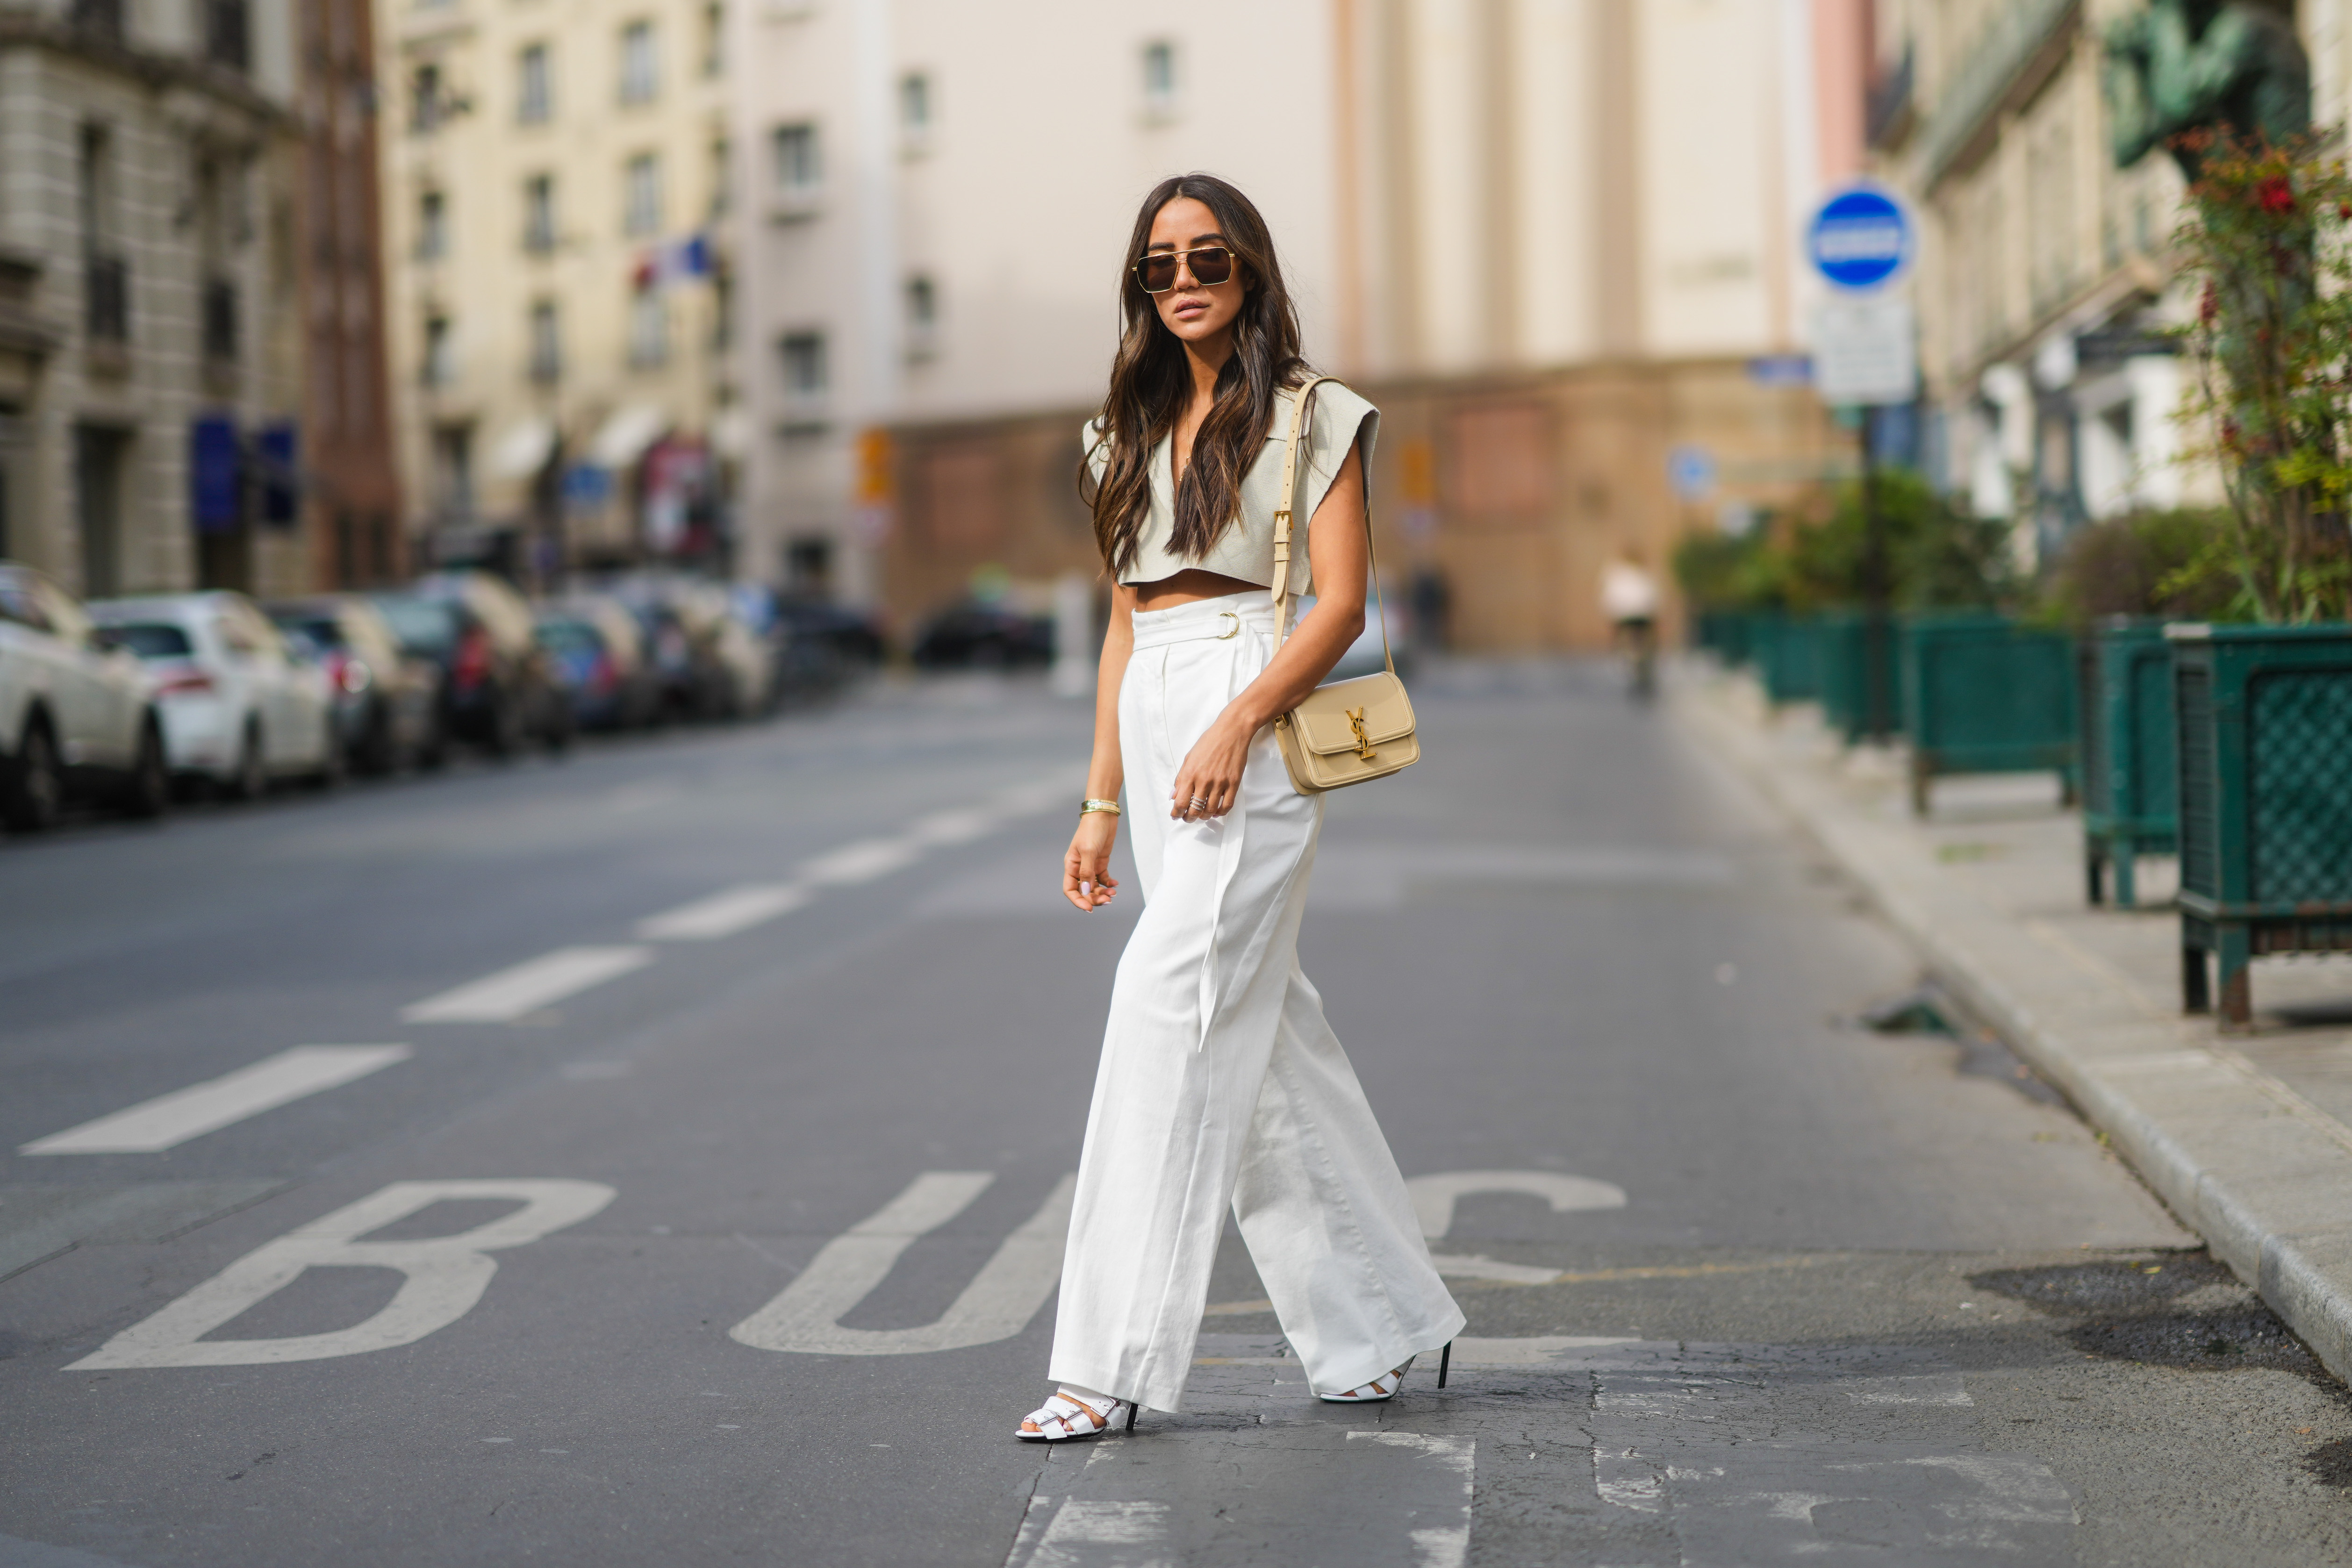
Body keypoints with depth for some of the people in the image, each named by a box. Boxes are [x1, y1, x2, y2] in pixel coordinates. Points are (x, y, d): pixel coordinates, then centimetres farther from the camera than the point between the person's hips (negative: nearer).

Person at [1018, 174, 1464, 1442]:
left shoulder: (1310, 416, 1)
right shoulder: (1131, 432, 19)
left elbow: (1341, 602, -7)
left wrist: (1237, 723, -20)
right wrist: (1102, 801, 14)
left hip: (1253, 726, -7)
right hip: (1155, 722, 7)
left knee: (1172, 1003, -14)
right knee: (1257, 1027, 7)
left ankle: (1114, 1363, -14)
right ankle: (1378, 1322, 18)